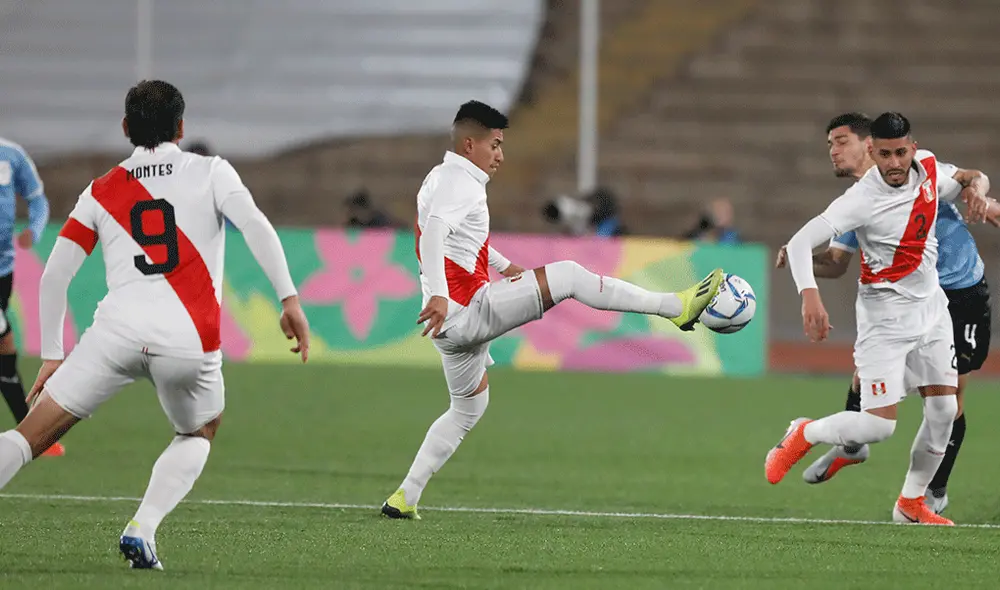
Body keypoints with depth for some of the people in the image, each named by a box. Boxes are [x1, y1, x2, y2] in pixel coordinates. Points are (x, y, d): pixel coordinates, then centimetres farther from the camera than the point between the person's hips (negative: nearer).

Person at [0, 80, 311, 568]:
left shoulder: (101, 192, 19)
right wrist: (289, 299, -5)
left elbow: (54, 275, 15)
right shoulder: (210, 173, 14)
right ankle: (141, 531, 7)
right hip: (190, 339, -1)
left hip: (117, 327, 1)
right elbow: (256, 226, -4)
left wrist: (51, 355, 21)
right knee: (199, 434, 27)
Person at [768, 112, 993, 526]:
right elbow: (800, 242, -28)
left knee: (944, 410, 4)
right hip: (885, 316, -6)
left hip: (931, 305, 6)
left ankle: (911, 503, 21)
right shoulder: (863, 199, -23)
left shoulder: (928, 170, -5)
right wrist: (810, 296, -43)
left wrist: (976, 189, -9)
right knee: (878, 425, -14)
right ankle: (802, 436, 14)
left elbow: (970, 178, 16)